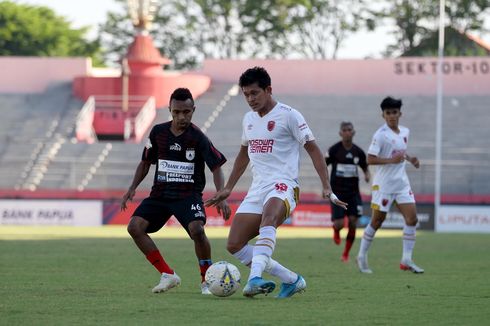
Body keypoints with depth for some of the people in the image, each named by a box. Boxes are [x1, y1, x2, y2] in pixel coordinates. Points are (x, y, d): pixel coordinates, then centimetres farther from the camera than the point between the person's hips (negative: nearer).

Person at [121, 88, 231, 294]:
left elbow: (216, 167, -10)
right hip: (160, 193, 4)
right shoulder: (158, 132, 2)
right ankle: (168, 275, -6)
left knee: (196, 229, -31)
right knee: (135, 226, -16)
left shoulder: (198, 138, -10)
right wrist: (132, 189, 5)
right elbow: (146, 162, 15)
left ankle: (207, 280, -8)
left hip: (188, 194, -4)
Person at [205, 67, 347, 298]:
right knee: (234, 245, -6)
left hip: (282, 185, -8)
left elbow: (312, 149, -3)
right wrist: (227, 189, 32)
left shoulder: (288, 115, -4)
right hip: (257, 188, 8)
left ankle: (255, 278, -56)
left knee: (268, 220, -40)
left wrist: (326, 187, -12)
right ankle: (292, 280, 2)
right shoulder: (249, 119, 17)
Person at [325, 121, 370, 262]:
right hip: (337, 191, -3)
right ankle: (336, 231, 30)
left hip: (353, 192, 3)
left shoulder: (358, 152, 3)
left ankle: (346, 254, 13)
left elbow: (365, 167, 16)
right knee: (339, 224, -11)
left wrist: (367, 175, -7)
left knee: (353, 223, -5)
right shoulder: (334, 150, -6)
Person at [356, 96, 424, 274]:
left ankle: (406, 260, -1)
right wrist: (391, 160, -27)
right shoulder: (381, 135, -14)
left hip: (402, 182, 6)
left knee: (411, 218, -5)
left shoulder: (405, 132, 8)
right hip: (384, 184, -6)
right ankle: (362, 256, 18)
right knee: (377, 221, 2)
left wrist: (409, 158, 8)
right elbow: (370, 159, -18)